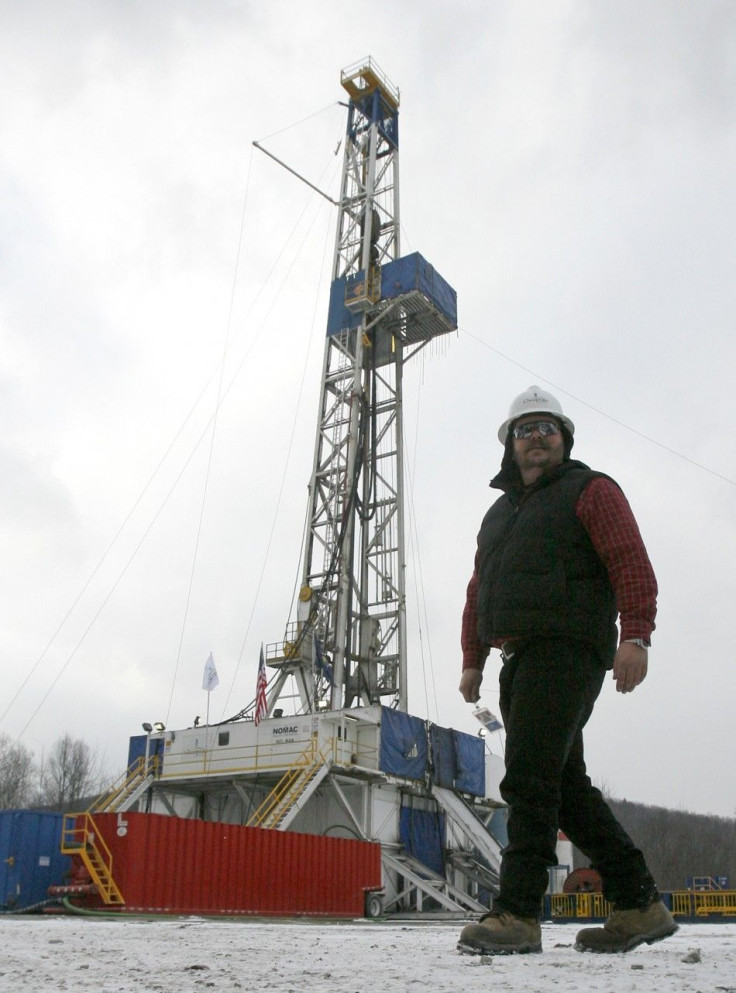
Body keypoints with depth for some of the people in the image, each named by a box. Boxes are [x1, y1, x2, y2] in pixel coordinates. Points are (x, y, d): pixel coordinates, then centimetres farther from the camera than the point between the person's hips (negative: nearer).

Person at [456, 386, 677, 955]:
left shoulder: (590, 490, 5)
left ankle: (517, 913, -11)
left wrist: (635, 635, -20)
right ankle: (639, 906, 16)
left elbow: (632, 565, -7)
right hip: (521, 661, 8)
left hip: (567, 648, -8)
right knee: (566, 787, 8)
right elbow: (478, 592, 26)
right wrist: (473, 660, 20)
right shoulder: (499, 513, 27)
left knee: (529, 777, -15)